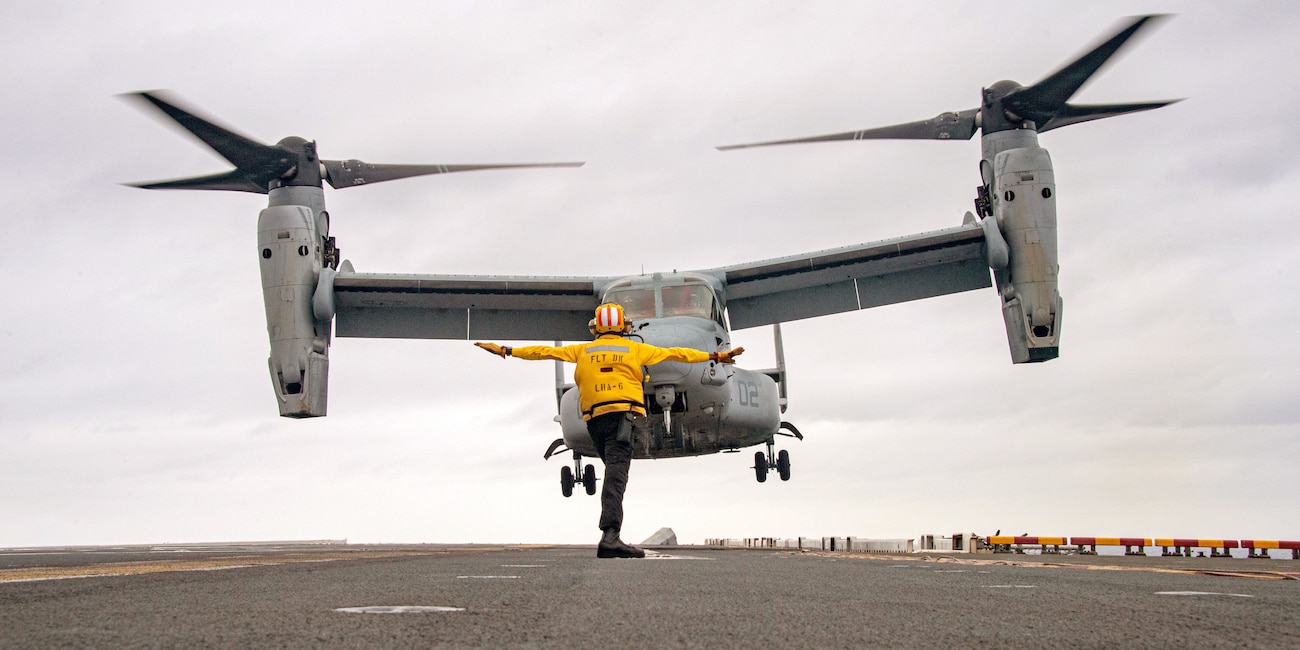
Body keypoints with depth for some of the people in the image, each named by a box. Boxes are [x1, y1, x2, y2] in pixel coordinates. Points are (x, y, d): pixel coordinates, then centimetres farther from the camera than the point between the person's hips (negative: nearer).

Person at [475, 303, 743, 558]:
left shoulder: (583, 350, 18)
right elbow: (674, 354, 13)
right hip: (622, 413, -4)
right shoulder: (635, 349, 12)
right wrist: (715, 356, 17)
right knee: (616, 474, -16)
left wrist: (505, 350, 27)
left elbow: (545, 351, 19)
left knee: (615, 470, 17)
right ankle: (609, 536, -30)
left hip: (594, 419, 4)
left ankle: (611, 534, 11)